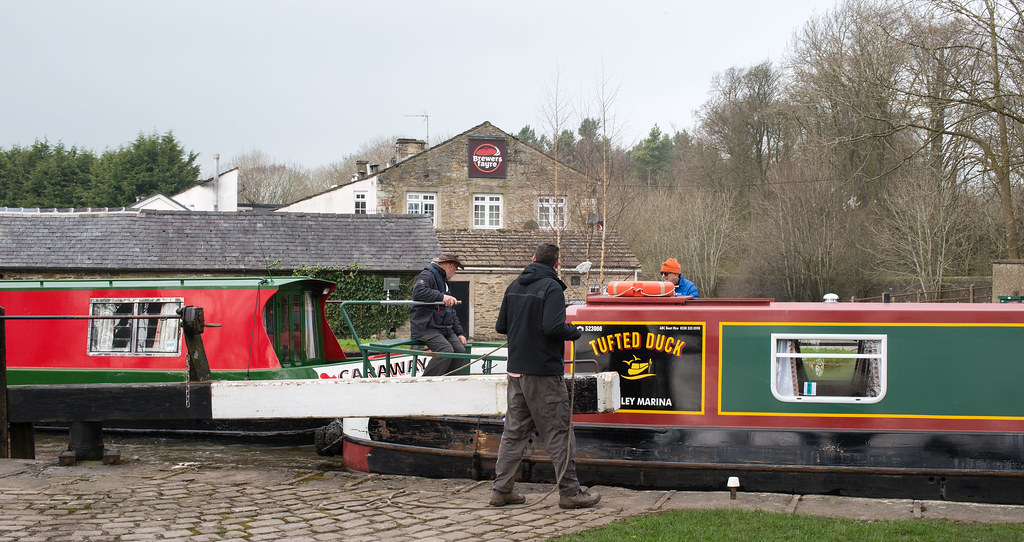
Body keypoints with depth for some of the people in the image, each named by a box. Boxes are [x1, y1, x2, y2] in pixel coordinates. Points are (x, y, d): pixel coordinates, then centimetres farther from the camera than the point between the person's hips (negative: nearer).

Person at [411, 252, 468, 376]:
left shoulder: (444, 281, 24)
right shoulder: (427, 275, -7)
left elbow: (451, 311, 27)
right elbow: (418, 291, -30)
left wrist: (459, 333, 19)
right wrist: (441, 296, -36)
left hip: (445, 328, 9)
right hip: (426, 328, -9)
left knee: (460, 350, -5)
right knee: (446, 350, -25)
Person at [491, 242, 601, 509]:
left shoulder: (514, 286, 10)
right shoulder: (551, 288, -12)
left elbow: (501, 326, 12)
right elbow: (553, 327, -23)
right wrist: (575, 332, -5)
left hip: (516, 369, 7)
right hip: (544, 371, -7)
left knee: (514, 430, 12)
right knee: (558, 432, 0)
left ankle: (501, 489, 13)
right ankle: (570, 492, 5)